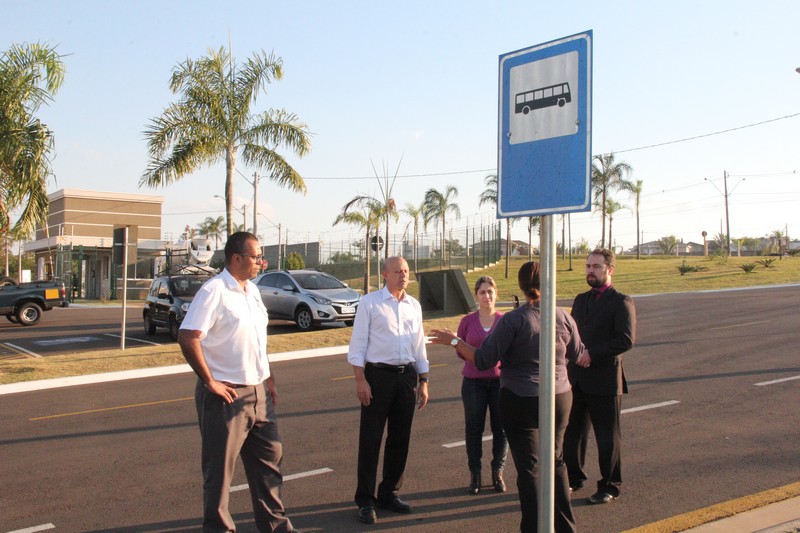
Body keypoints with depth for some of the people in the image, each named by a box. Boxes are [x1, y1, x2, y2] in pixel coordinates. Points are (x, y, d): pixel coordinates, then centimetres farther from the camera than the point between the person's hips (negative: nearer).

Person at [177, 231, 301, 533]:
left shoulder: (252, 290, 11)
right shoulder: (214, 291, -15)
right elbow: (187, 338, -22)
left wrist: (268, 378, 15)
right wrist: (210, 382, -19)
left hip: (258, 392, 8)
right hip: (226, 395, -8)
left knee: (269, 457, 16)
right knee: (220, 467, 5)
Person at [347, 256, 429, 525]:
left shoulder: (414, 305, 10)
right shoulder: (370, 303, -4)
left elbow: (419, 346, 15)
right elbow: (357, 344, -6)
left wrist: (423, 381, 12)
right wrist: (360, 380, -12)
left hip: (407, 376, 5)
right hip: (378, 374, -5)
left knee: (400, 439, 12)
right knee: (370, 440, 1)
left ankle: (389, 493, 27)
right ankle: (365, 501, 12)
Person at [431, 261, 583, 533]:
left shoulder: (513, 320, -16)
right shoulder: (564, 318, -4)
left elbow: (483, 360, -17)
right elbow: (577, 355, 11)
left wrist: (453, 340, -5)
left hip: (521, 401, -4)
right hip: (560, 397, 5)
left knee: (528, 467, 7)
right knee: (555, 461, 21)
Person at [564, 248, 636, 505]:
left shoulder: (621, 302, -8)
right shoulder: (580, 300, 15)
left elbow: (626, 339, -18)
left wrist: (592, 354, -22)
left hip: (604, 380, -6)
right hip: (576, 379, 7)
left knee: (607, 437, 6)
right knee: (572, 432, 14)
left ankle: (609, 486, 20)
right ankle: (574, 477, 31)